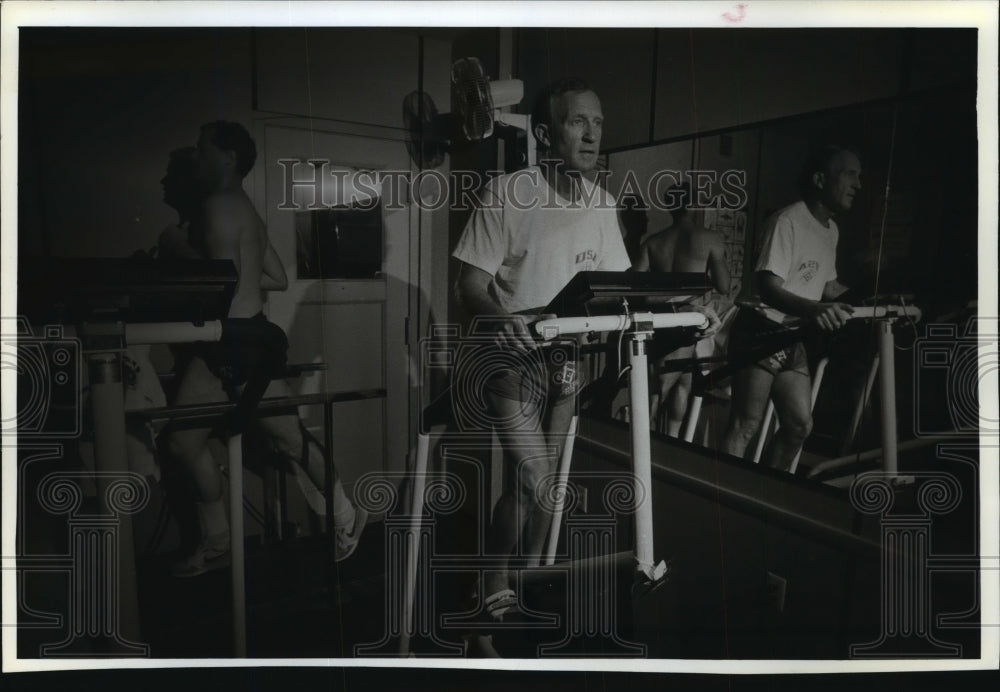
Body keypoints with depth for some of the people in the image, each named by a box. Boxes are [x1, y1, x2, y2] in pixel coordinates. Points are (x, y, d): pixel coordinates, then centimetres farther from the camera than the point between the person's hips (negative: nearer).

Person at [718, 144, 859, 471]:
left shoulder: (831, 229, 11)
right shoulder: (787, 221, -17)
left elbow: (829, 287, 22)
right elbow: (768, 287, -26)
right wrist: (813, 309, -43)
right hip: (762, 332, -9)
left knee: (800, 424, 8)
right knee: (746, 425, -8)